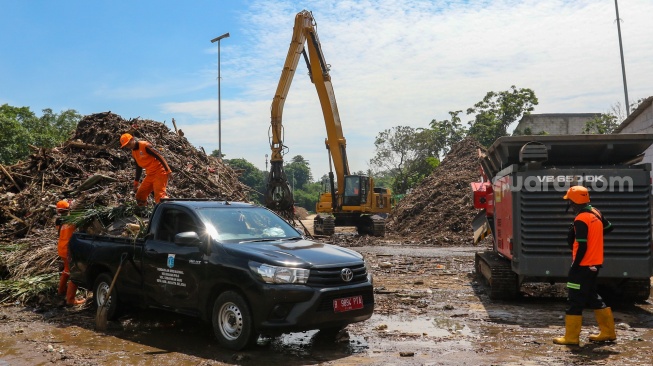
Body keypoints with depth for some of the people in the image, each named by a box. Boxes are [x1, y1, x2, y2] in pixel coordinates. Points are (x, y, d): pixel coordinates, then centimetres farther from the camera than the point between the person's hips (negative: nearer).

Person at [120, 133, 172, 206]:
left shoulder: (145, 145, -13)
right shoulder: (134, 153, 12)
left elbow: (159, 156, -17)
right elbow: (139, 168, 22)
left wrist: (167, 170, -22)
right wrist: (136, 183, 25)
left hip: (159, 172, -9)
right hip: (150, 174, 9)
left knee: (160, 196, -19)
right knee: (139, 197, 8)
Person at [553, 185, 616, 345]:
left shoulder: (581, 219, -19)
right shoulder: (596, 213, 5)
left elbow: (581, 247, -20)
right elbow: (609, 228, 22)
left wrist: (574, 266, -13)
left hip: (583, 265, -9)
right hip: (595, 264, 9)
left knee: (576, 300, -2)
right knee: (592, 296, 19)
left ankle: (571, 337, 3)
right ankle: (608, 331, 24)